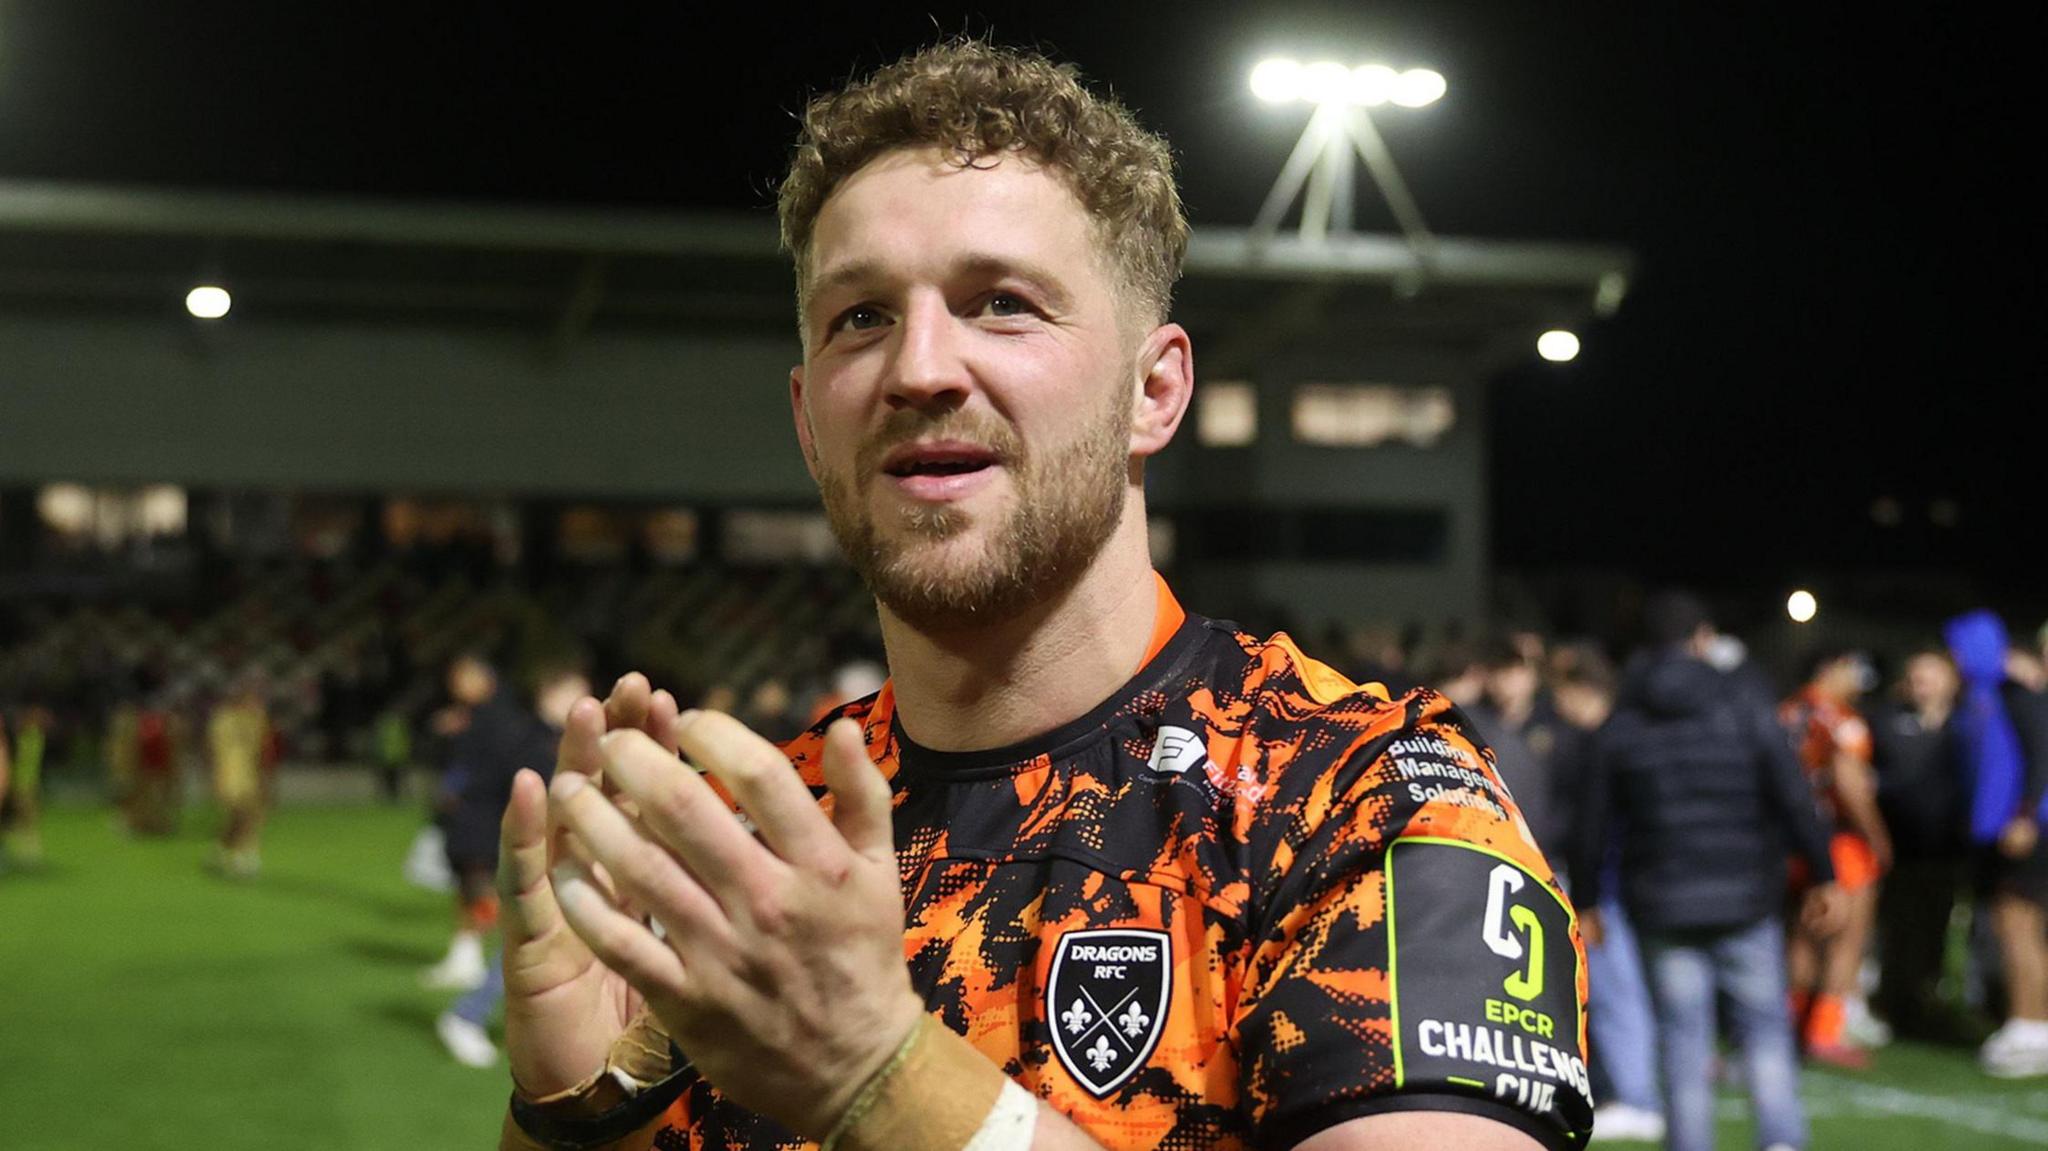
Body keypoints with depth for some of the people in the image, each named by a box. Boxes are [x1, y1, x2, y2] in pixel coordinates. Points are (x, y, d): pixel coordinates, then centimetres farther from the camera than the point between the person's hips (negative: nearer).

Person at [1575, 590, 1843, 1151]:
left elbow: (1595, 824, 3)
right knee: (1765, 1027, 7)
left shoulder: (1619, 727, 3)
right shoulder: (1747, 712, -1)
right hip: (1744, 900, -1)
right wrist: (1824, 877, 3)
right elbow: (1795, 800, -4)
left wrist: (1586, 903, 12)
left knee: (1682, 1039, 6)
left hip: (1661, 908, 1)